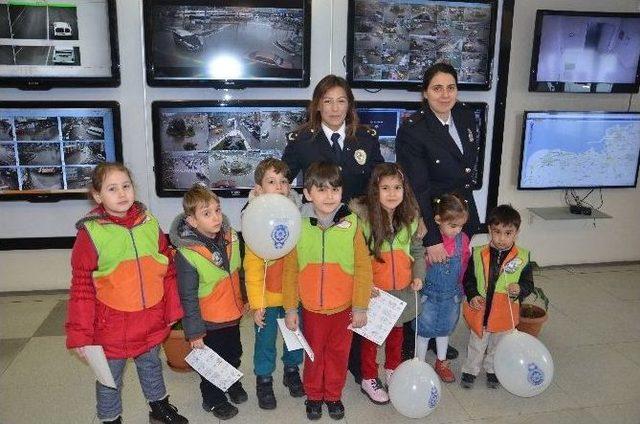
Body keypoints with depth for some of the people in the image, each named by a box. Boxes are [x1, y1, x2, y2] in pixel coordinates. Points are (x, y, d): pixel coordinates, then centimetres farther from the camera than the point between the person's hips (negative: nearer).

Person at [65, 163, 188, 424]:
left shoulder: (149, 223, -3)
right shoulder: (91, 233, -14)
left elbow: (168, 270, 4)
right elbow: (81, 287, -11)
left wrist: (173, 310, 6)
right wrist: (79, 334, -10)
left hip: (151, 321, 4)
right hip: (111, 325, -3)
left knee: (151, 365, 24)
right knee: (110, 377, 16)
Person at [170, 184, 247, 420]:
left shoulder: (230, 236, -9)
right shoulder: (187, 255, -28)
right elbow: (188, 297, -20)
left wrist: (242, 300, 18)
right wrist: (194, 332, -14)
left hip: (233, 314, 6)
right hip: (209, 321, -6)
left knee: (234, 354, 27)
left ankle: (232, 382, 53)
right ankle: (213, 399, 40)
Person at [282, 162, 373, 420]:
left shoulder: (351, 225, -12)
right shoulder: (299, 227, -9)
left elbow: (363, 269, -8)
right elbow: (290, 271, -3)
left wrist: (360, 307, -7)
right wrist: (290, 309, 0)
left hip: (344, 308, 0)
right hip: (311, 309, 0)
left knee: (339, 353, 17)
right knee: (314, 354, 18)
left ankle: (334, 395, 40)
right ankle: (313, 395, 40)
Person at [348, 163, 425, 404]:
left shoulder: (410, 217, -2)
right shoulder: (361, 216, -18)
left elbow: (417, 251, 8)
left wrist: (418, 275, -4)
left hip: (402, 289, 5)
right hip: (372, 291, -4)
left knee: (396, 331, 22)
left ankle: (392, 370, 45)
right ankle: (369, 379, 31)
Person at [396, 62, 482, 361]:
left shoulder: (465, 116, 2)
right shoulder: (412, 130, -19)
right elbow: (417, 190, -23)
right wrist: (431, 239, -25)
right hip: (429, 218, -6)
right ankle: (411, 345, 27)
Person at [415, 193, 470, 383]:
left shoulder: (463, 240, -8)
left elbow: (464, 266, 7)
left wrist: (458, 287, 12)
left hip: (452, 295, 4)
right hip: (429, 294, -4)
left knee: (445, 329, 21)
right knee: (424, 331, 10)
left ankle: (441, 362, 40)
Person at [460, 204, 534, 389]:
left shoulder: (522, 257, -13)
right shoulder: (479, 254, -12)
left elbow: (528, 283, -3)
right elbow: (468, 279, -3)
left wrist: (519, 290, -24)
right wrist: (472, 296, -18)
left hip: (505, 315, 1)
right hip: (480, 311, -1)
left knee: (497, 346, 23)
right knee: (477, 345, 19)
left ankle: (492, 370, 46)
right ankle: (470, 370, 39)